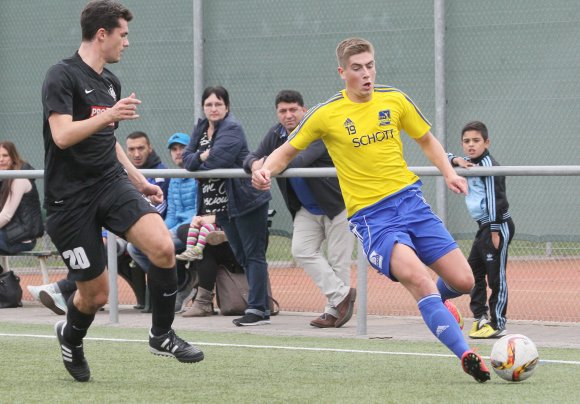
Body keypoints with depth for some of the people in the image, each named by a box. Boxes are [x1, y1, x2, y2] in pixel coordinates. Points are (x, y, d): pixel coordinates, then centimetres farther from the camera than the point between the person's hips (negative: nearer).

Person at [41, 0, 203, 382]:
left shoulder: (110, 82, 14)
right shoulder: (63, 76, -10)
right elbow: (62, 135, -23)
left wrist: (138, 180, 23)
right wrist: (108, 115, -32)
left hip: (111, 182, 6)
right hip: (70, 196, -6)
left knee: (163, 247, -20)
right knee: (95, 294, 0)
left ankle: (162, 335, -2)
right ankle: (71, 337, 34)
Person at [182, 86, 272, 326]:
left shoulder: (232, 129, -12)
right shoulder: (201, 129, 14)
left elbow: (217, 161, -23)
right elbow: (187, 159, 5)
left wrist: (198, 163, -2)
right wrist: (201, 157, -16)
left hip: (245, 200, -9)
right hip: (221, 205, 9)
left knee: (254, 254, -6)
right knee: (242, 257, 12)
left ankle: (257, 309, -9)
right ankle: (262, 308, 17)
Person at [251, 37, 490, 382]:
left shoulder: (395, 100, 6)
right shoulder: (326, 114, -2)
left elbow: (427, 140, 20)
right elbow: (288, 151, 10)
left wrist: (449, 173, 4)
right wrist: (266, 170, -11)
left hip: (410, 199, 4)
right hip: (370, 217, -4)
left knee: (464, 281, -3)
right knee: (417, 277, -30)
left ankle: (436, 301, 35)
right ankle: (466, 356, -33)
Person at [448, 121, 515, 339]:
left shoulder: (488, 166, -14)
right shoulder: (470, 164, 13)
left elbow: (495, 200, -19)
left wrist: (495, 231, -22)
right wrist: (457, 161, 0)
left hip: (498, 226, -10)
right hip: (484, 227, 10)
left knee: (496, 276, -7)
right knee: (474, 270, 14)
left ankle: (497, 323, -4)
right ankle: (480, 316, 22)